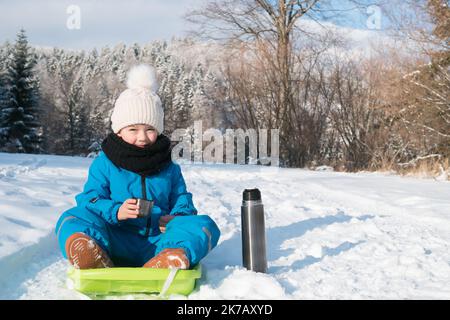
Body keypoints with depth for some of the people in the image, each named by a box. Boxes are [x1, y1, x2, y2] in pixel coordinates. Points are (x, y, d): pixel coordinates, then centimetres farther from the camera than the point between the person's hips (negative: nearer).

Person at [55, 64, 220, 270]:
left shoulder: (169, 168, 16)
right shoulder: (104, 163, 9)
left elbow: (182, 200, 19)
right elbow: (90, 199, 3)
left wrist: (177, 217, -5)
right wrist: (115, 212, -18)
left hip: (157, 243, 2)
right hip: (116, 244, -1)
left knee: (204, 226, -22)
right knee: (72, 219, -24)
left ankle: (171, 257, -54)